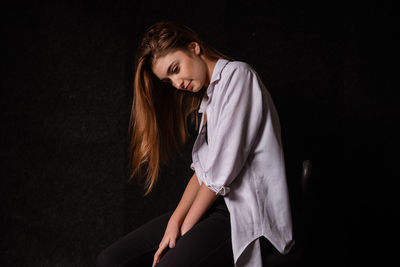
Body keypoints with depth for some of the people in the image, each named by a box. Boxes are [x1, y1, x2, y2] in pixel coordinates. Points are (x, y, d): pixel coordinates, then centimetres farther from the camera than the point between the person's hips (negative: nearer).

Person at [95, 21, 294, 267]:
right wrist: (175, 220, -2)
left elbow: (222, 172, -13)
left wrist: (186, 227, -7)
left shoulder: (238, 76, -7)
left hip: (247, 210, -9)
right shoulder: (208, 95, 21)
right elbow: (203, 170, 12)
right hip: (214, 203, 9)